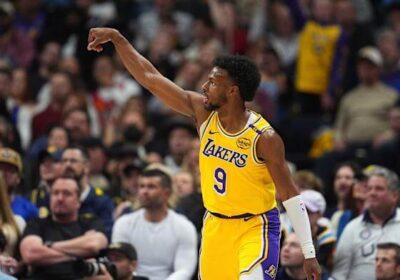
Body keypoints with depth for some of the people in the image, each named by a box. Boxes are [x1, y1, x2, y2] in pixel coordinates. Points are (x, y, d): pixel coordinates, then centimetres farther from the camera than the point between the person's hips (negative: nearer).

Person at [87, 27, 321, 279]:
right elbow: (150, 78, -2)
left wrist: (309, 254, -16)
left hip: (255, 228, -6)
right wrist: (117, 38, -6)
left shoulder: (264, 138, -20)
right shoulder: (203, 112, -6)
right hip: (215, 226, 6)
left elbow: (290, 195, -15)